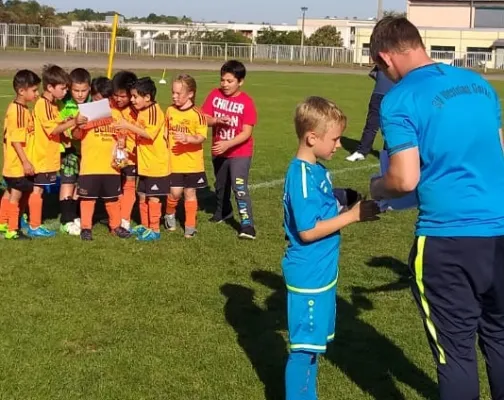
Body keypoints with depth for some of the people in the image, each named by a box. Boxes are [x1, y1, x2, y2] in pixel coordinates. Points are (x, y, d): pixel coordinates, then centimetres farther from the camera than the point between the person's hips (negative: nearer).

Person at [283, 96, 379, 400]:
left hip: (322, 272, 10)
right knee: (304, 348, 2)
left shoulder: (317, 170, 8)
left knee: (314, 344, 21)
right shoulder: (302, 175, -21)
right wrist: (353, 215, -20)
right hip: (309, 276, -10)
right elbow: (308, 231, -24)